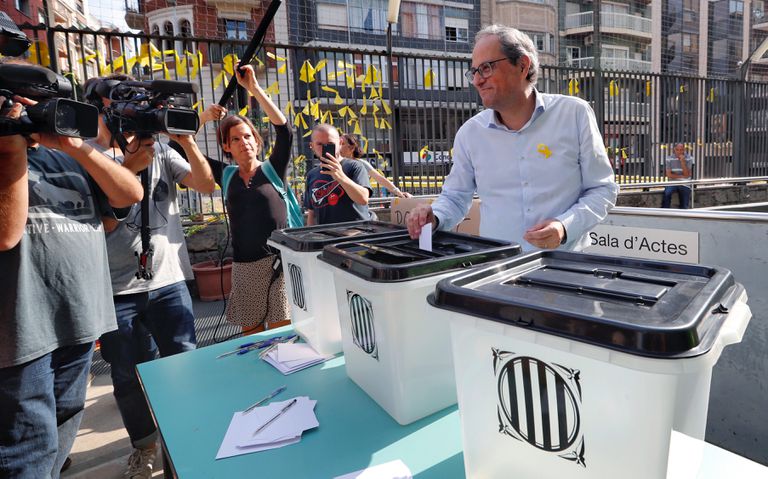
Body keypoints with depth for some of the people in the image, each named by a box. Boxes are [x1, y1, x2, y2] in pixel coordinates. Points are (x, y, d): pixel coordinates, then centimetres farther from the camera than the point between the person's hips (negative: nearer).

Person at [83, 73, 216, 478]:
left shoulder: (160, 150, 6)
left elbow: (206, 184, -1)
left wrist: (187, 142, -14)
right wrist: (130, 166, -18)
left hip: (169, 280, 2)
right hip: (116, 289, -1)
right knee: (128, 374, 12)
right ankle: (144, 445, 35)